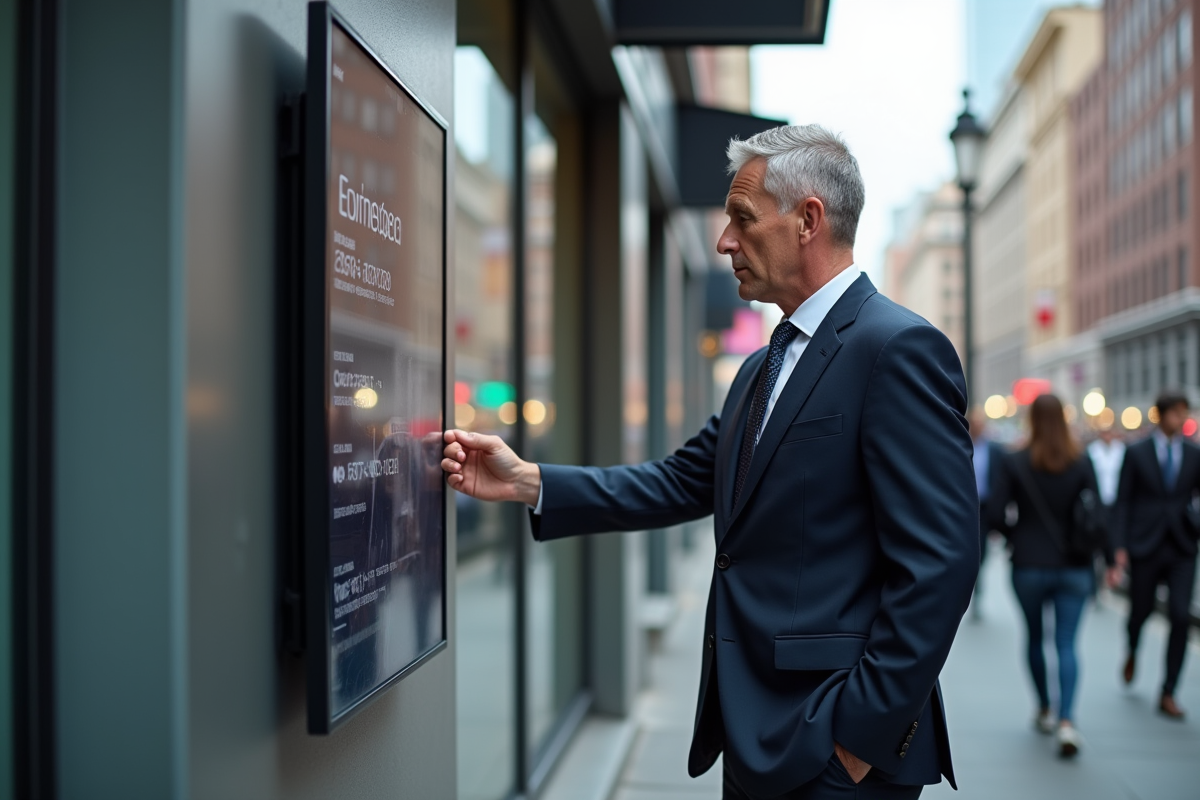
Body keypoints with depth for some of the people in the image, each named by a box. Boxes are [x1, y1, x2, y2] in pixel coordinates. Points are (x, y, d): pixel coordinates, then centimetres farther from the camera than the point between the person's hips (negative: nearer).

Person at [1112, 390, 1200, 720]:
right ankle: (1132, 652, 46)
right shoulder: (1136, 453, 0)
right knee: (1141, 610, 10)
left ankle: (1168, 693, 2)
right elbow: (1123, 502, -1)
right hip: (1145, 545, -1)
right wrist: (1121, 547, -8)